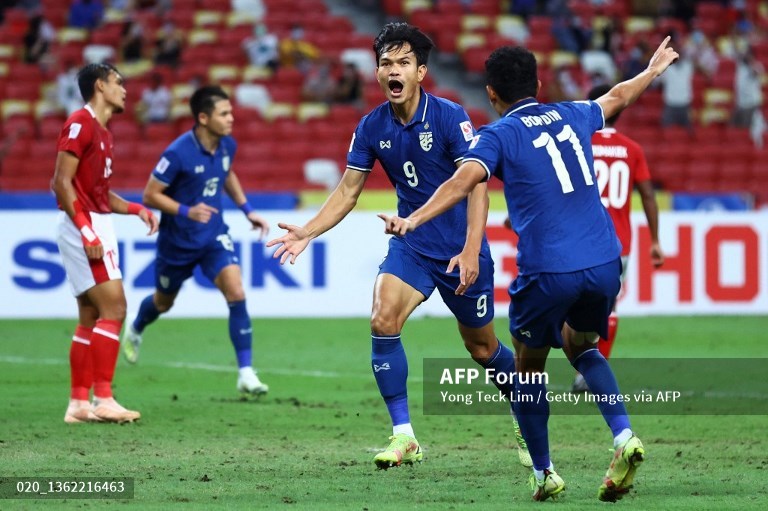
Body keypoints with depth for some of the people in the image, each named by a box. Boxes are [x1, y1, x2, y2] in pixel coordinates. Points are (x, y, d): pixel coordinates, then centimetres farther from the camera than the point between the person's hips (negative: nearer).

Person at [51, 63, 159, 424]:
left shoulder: (101, 132, 17)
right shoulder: (80, 124, -11)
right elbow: (62, 183, -18)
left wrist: (136, 209, 12)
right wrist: (87, 232, -22)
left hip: (96, 228, 10)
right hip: (83, 226, -10)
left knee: (90, 318, 8)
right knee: (114, 308, -14)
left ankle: (79, 404, 9)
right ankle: (103, 398, -14)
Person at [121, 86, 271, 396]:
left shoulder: (227, 145, -6)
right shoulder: (178, 153, -25)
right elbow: (150, 195, -19)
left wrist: (247, 210, 11)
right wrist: (186, 211, -32)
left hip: (215, 236, 3)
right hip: (177, 240, -3)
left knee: (236, 293, -17)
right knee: (163, 302, 19)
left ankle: (246, 374, -16)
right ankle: (135, 330, 56)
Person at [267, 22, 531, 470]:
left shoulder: (449, 117, -16)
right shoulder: (372, 127, -2)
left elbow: (476, 184, -18)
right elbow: (349, 189, 6)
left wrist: (471, 251, -27)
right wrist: (307, 232, -7)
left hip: (460, 249, -3)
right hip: (411, 244, 4)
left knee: (483, 348, 8)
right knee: (383, 320, -21)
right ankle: (404, 436, -15)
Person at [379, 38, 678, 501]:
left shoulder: (499, 136, -2)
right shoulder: (572, 116, 14)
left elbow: (464, 181, -20)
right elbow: (617, 98, 35)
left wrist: (414, 220, -30)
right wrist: (652, 71, 54)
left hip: (549, 272, -5)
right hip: (604, 263, 5)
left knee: (529, 368, 17)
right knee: (581, 346, 28)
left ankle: (544, 473, 21)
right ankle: (624, 436, 7)